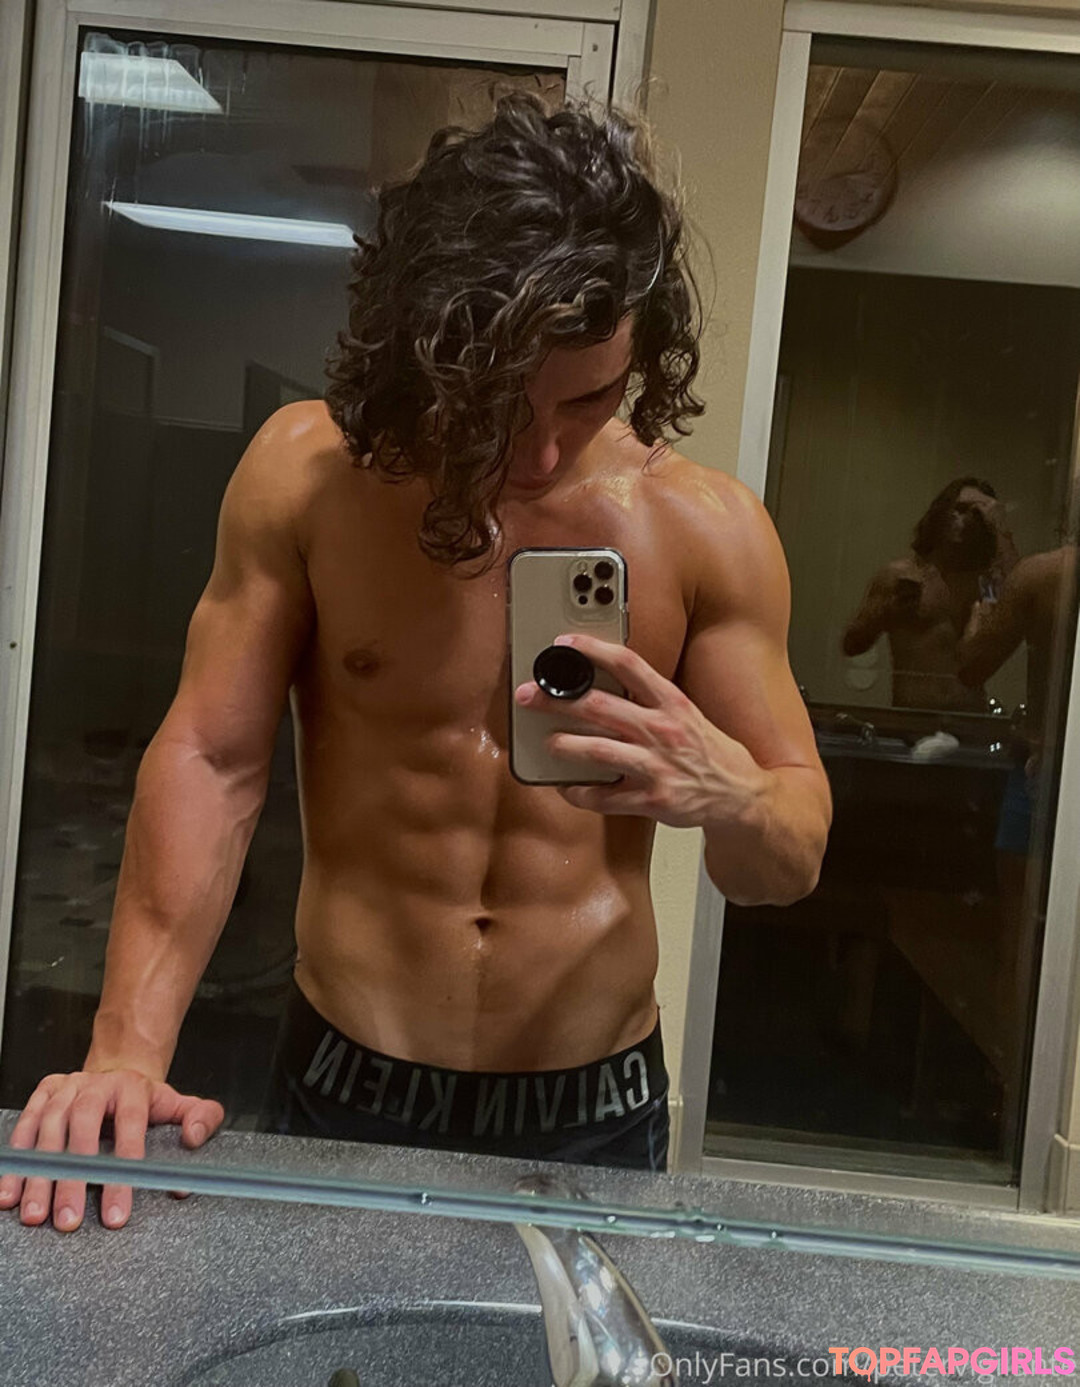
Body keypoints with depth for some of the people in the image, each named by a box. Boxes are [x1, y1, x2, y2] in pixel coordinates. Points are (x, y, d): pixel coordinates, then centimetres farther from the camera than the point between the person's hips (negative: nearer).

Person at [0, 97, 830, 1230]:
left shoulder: (706, 528, -9)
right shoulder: (309, 473, -9)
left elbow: (794, 861, -4)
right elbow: (209, 762, -9)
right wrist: (127, 1052, -18)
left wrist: (726, 793, -28)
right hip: (340, 1093, 0)